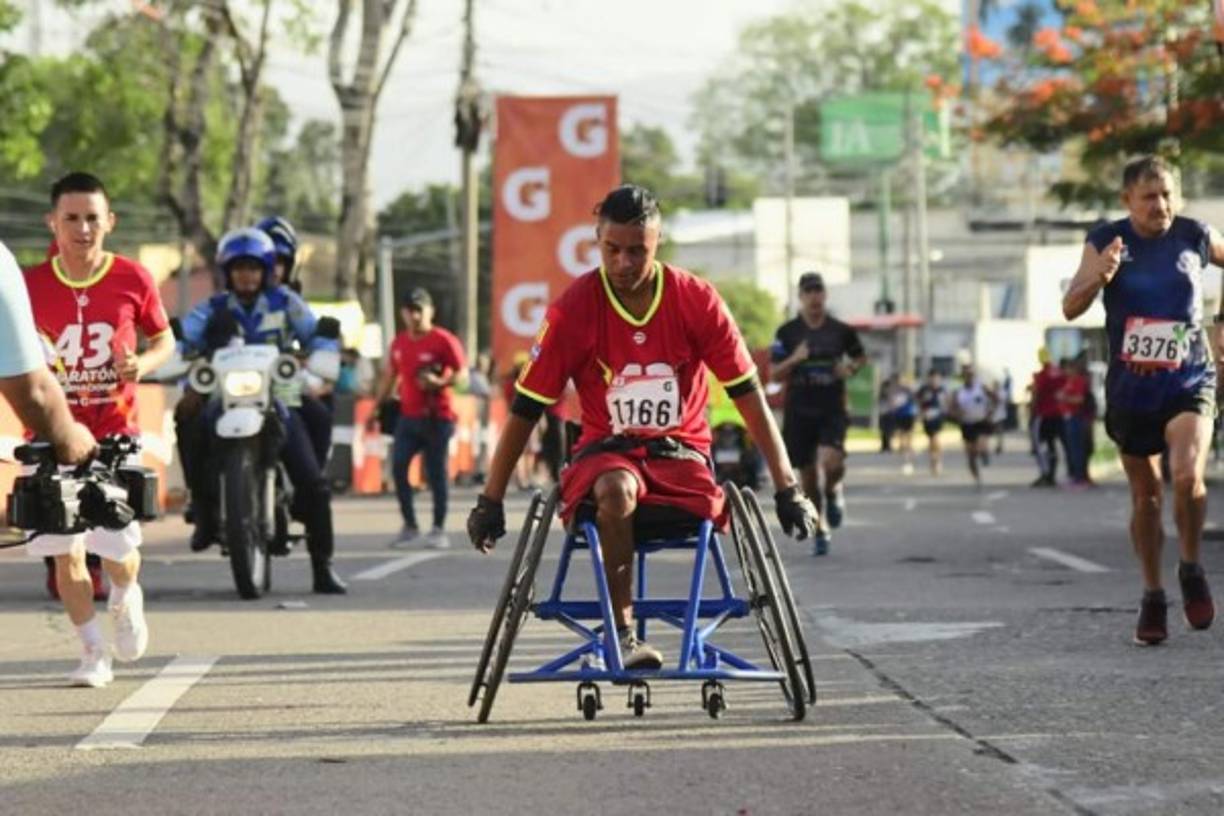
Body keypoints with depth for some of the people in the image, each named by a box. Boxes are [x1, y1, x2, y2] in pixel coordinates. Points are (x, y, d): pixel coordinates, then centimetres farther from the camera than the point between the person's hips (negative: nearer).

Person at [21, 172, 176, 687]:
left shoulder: (132, 280, -3)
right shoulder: (31, 285, -2)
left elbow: (165, 339, 10)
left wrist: (143, 364, -11)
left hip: (115, 433, -1)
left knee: (118, 546, -7)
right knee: (65, 552, -1)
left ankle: (126, 599, 29)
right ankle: (93, 653, 15)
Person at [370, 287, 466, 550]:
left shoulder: (444, 341, -7)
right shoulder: (399, 342, 11)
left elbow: (462, 373, -9)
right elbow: (389, 376, 19)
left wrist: (439, 382, -27)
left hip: (437, 417, -5)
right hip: (408, 415, 5)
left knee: (436, 472, -1)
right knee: (397, 467, -2)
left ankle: (439, 529, 7)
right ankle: (409, 525, 9)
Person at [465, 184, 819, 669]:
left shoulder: (696, 300, -6)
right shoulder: (574, 309, -9)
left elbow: (747, 394, -2)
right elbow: (527, 408, -4)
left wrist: (787, 488, -4)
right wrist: (491, 501, -4)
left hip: (680, 448, 1)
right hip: (606, 449, -1)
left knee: (711, 508, -33)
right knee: (616, 489, -37)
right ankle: (622, 631, -32)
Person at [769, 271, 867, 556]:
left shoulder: (841, 331, 4)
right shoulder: (787, 332, 1)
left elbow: (860, 357, 21)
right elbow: (774, 374, 2)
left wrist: (851, 368, -1)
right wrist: (794, 359, -16)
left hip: (833, 410, -1)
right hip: (799, 412, 1)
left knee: (830, 461, -24)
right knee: (809, 475, 5)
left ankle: (833, 491, 12)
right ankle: (820, 530, 22)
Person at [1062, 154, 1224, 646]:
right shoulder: (1107, 241, -4)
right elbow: (1071, 308, -8)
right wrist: (1098, 276, -27)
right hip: (1130, 388, 1)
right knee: (1145, 495, 9)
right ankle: (1152, 597, 24)